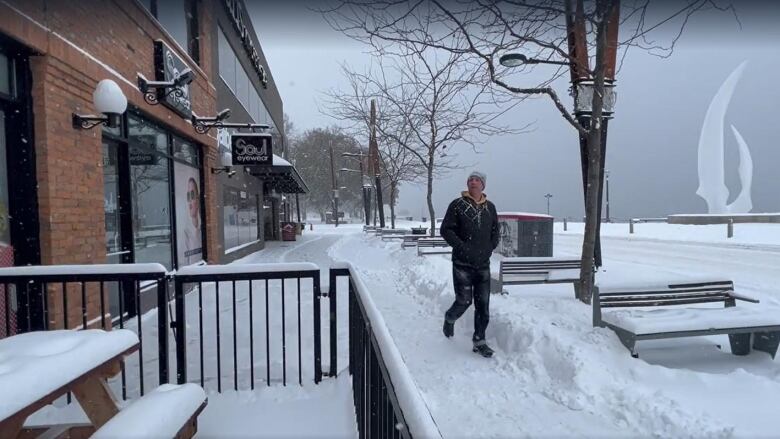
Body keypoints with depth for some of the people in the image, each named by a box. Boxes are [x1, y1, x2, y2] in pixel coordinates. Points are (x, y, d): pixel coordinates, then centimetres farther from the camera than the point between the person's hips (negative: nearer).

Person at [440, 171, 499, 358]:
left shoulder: (490, 207, 10)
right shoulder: (457, 205, -3)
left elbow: (495, 232, 18)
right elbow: (446, 230, -6)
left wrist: (489, 248, 3)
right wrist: (462, 247, -14)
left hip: (483, 264, 4)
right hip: (462, 263, -4)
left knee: (483, 304, 5)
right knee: (464, 301, -5)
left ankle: (479, 340, 18)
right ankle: (449, 319, 28)